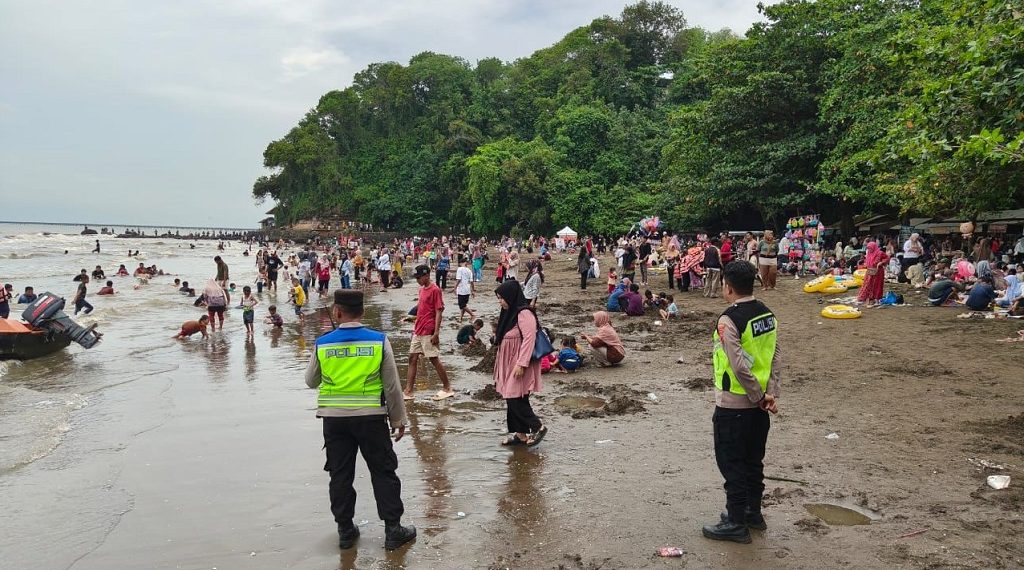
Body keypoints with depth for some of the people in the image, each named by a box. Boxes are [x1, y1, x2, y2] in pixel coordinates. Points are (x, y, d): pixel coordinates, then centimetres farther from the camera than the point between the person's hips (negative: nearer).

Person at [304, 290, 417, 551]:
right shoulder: (379, 341, -8)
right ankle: (393, 530, 14)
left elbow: (311, 381, 9)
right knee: (383, 472, 10)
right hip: (371, 417, -1)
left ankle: (345, 531, 22)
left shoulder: (322, 344, -5)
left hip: (334, 418, 2)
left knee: (340, 474, 14)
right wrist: (399, 419, 6)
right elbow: (392, 386, -4)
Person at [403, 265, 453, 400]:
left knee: (434, 359, -2)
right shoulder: (422, 289, 13)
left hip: (429, 332, -9)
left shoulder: (435, 290, -12)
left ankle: (447, 389, 11)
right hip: (418, 331, 9)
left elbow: (439, 312, -15)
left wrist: (436, 333, -19)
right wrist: (415, 327, 19)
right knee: (412, 359, 6)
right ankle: (408, 392, 9)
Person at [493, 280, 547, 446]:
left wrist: (521, 364, -25)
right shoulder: (510, 313, 12)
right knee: (511, 400, 11)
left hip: (519, 365, -10)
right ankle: (519, 433, 20)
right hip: (509, 364, 10)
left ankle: (538, 427, 6)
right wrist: (500, 365, 19)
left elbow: (529, 339, -23)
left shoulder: (524, 314, -17)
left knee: (516, 399, -9)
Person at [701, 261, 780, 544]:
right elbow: (775, 357, 1)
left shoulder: (729, 320, -21)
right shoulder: (767, 314, 3)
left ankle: (736, 523, 13)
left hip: (733, 405, -8)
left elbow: (740, 366, -24)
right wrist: (771, 394, -2)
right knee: (753, 459, 20)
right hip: (758, 403, 8)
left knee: (731, 463, 5)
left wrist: (758, 396, -12)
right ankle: (753, 511, 33)